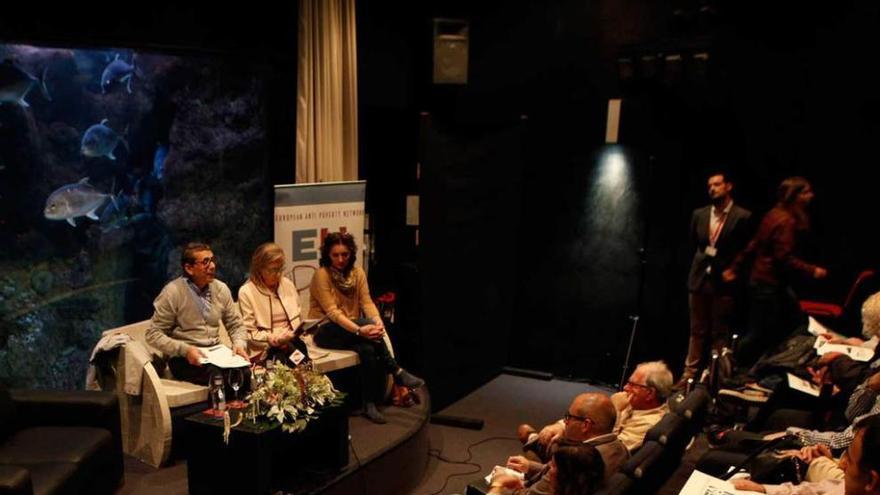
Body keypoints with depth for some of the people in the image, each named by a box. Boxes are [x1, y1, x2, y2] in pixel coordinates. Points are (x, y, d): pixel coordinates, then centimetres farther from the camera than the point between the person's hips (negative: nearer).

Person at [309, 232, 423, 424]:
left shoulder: (357, 272, 4)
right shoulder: (322, 274, -14)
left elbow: (367, 302, -4)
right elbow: (332, 311, -23)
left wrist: (378, 322, -28)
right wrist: (359, 329, -37)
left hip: (349, 330, 5)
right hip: (325, 331, -5)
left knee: (368, 350, -31)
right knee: (366, 323, -33)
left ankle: (371, 403, -20)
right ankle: (397, 373, -25)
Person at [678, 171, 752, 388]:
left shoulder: (742, 217, -6)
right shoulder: (699, 214, 8)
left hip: (724, 283, -4)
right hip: (699, 280, 4)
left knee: (720, 334, 3)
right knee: (697, 332, 10)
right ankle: (690, 374, 15)